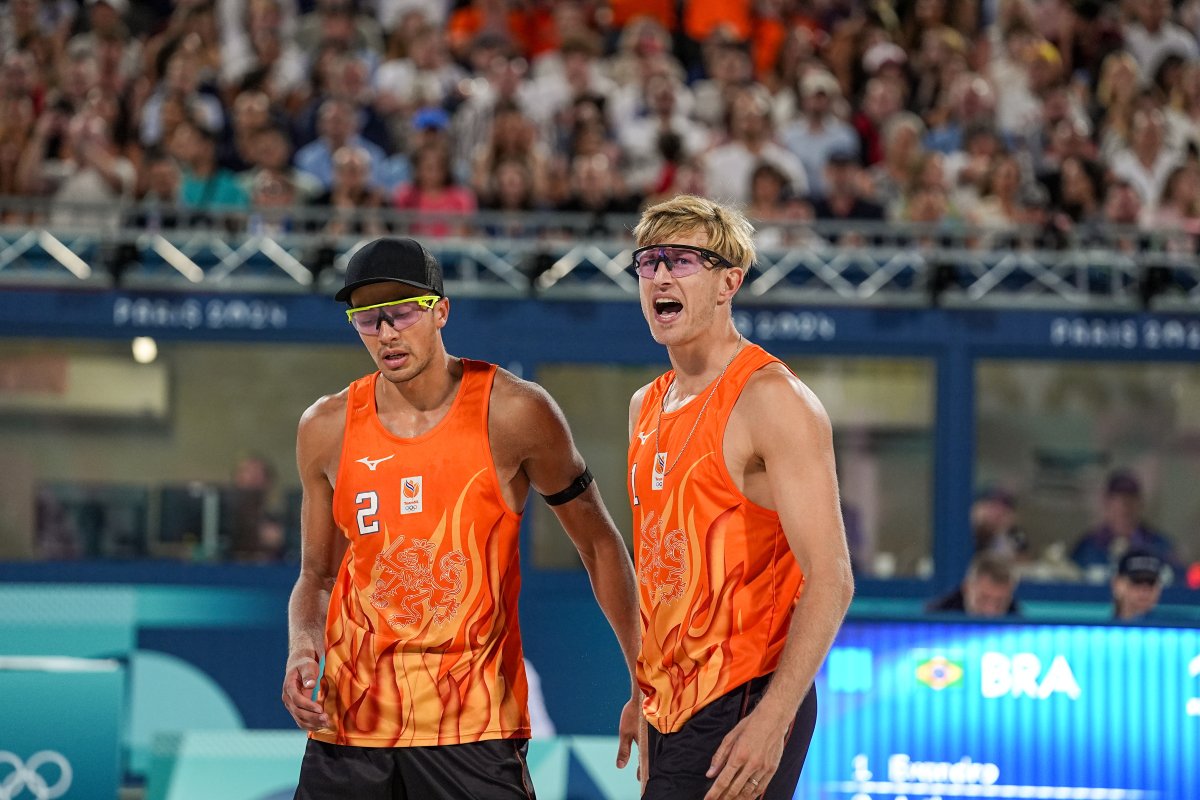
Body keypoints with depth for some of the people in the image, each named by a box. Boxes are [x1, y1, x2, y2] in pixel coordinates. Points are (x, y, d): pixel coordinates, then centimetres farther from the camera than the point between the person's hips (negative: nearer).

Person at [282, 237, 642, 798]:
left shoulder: (513, 413, -4)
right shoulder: (326, 429, 5)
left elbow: (597, 543, 6)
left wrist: (644, 689, 4)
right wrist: (301, 650, -5)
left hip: (474, 726, -3)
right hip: (349, 723, 3)